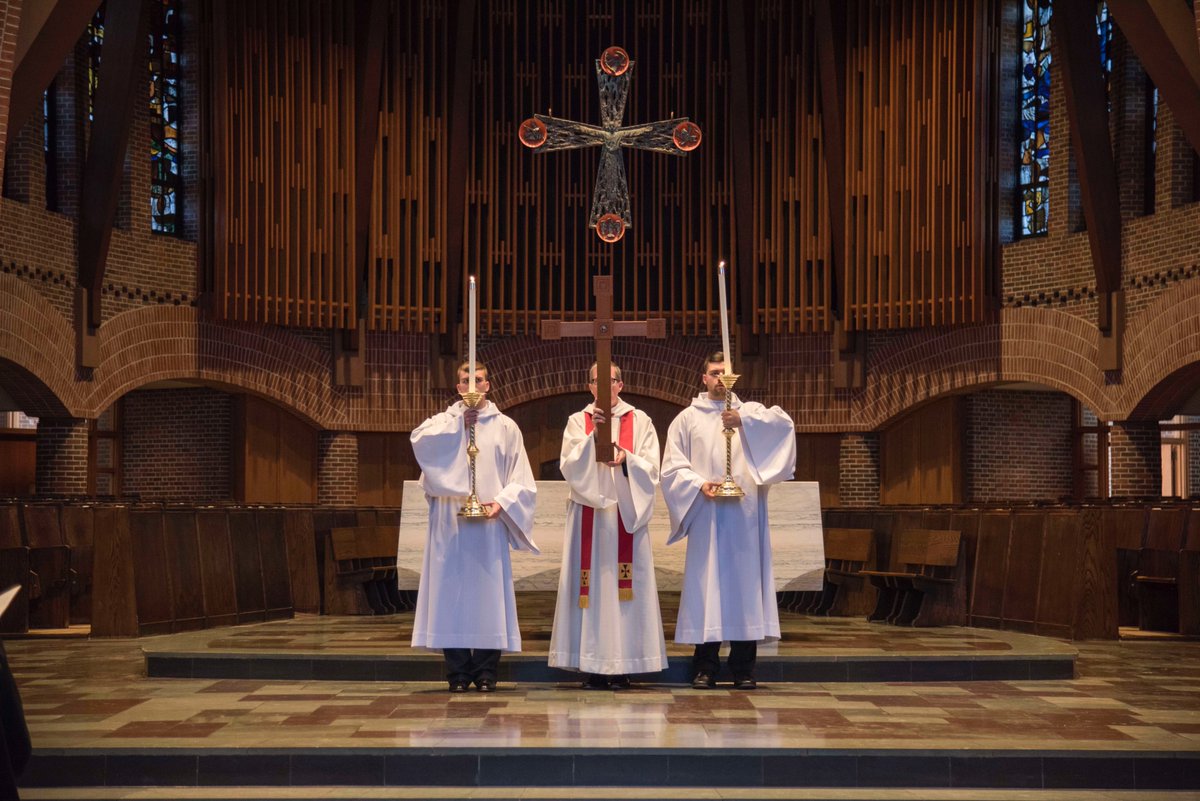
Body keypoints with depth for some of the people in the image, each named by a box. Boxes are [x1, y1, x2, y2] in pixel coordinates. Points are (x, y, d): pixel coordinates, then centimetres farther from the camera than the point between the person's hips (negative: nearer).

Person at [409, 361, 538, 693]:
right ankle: (458, 672, 5)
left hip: (489, 525, 0)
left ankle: (486, 671, 6)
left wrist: (501, 502, -11)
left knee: (488, 593, -1)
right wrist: (458, 423, -10)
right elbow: (419, 440, -13)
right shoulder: (444, 421, 10)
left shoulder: (505, 427, 10)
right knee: (452, 593, -1)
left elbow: (521, 480, 5)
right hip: (450, 525, 0)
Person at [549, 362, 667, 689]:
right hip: (588, 515, 0)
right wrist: (593, 436, -15)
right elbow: (569, 466, -3)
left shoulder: (639, 420, 8)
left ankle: (622, 665, 2)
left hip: (627, 513, 0)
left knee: (625, 585, -3)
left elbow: (651, 469, 1)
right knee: (592, 584, -4)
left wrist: (626, 459, -18)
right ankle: (594, 666, 0)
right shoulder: (578, 421, 9)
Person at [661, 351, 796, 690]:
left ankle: (743, 668, 6)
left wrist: (744, 420, -22)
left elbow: (784, 422, -8)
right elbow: (672, 468, 6)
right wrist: (699, 484, -11)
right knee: (706, 585, -2)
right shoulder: (687, 419, 13)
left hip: (743, 516, 0)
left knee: (744, 582, -1)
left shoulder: (750, 411, 13)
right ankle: (705, 668, 3)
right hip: (706, 516, 0)